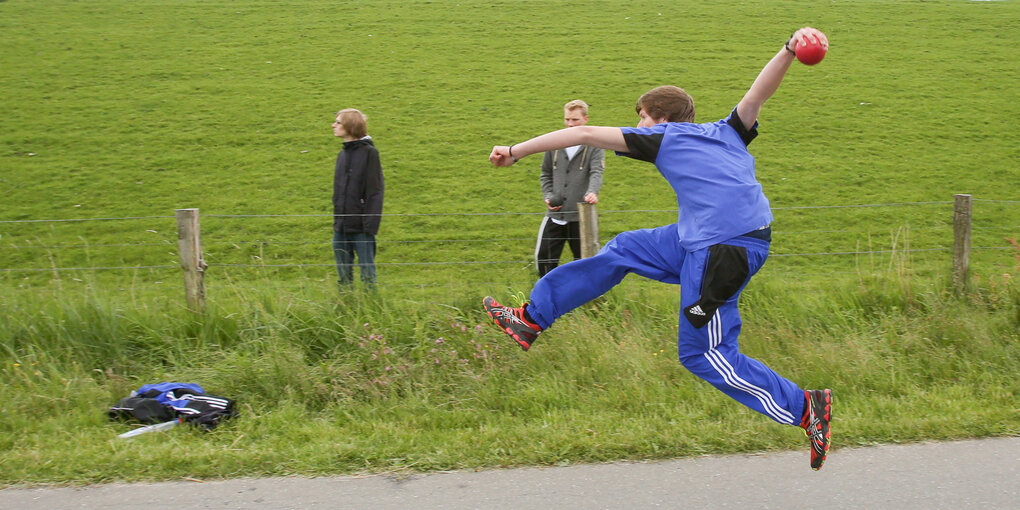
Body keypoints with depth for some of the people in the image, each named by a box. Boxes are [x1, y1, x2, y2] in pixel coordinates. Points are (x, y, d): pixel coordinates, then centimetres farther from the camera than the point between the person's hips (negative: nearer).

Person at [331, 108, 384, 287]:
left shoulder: (369, 152, -10)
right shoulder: (343, 154, 11)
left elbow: (375, 190, -12)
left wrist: (370, 225, -16)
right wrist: (336, 219, 12)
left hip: (361, 227, -7)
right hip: (341, 226, 7)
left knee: (367, 271, 3)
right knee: (343, 273, 13)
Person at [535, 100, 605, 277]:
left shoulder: (594, 146, -1)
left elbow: (596, 173, -15)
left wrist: (592, 192, -36)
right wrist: (547, 196, 1)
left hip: (581, 217, -3)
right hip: (555, 215, 3)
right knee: (544, 258, 3)